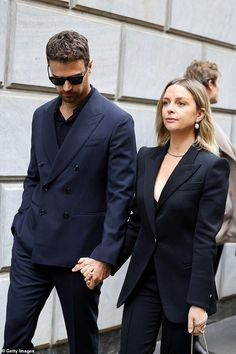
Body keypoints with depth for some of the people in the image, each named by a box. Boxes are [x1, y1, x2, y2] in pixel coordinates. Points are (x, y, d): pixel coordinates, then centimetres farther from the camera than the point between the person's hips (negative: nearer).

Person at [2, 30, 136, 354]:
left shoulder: (116, 122, -8)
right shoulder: (41, 116, 10)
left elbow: (120, 194, -11)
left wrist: (106, 255, -15)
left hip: (80, 251, -5)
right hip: (31, 247, 5)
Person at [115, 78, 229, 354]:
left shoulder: (212, 166, -11)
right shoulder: (146, 157, 5)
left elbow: (205, 238, -14)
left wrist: (199, 301, -15)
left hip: (182, 281, -4)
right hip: (143, 279, 4)